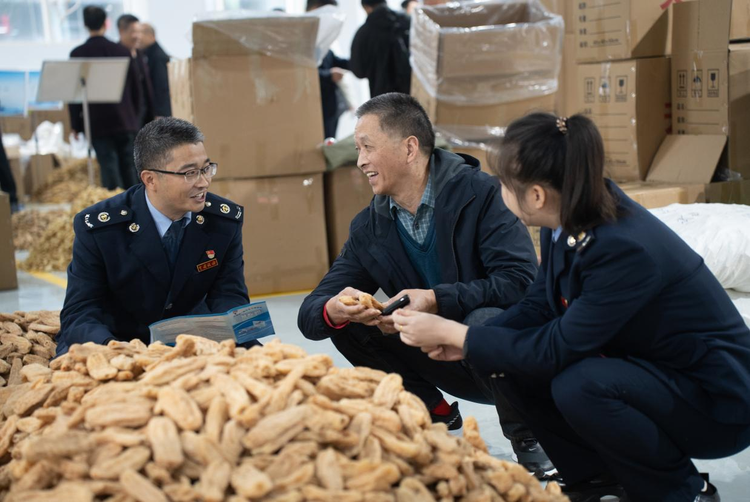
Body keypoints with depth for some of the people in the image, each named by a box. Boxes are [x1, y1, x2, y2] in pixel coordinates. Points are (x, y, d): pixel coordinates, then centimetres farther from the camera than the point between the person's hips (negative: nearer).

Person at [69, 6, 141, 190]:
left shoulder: (78, 54, -4)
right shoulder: (122, 51, 4)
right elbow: (135, 88, 8)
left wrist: (75, 124, 4)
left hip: (97, 122, -2)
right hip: (126, 121, 3)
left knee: (109, 168, -3)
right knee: (129, 169, 10)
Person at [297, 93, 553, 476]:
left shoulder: (481, 194, -17)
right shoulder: (368, 228, -1)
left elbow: (520, 281, -27)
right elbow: (309, 315, -5)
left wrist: (436, 300, -36)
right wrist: (334, 310, -29)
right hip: (443, 356, 4)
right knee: (347, 324, -12)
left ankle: (528, 440, -8)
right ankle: (435, 415, 5)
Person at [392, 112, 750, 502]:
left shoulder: (624, 249, -32)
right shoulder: (568, 220, -8)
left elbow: (557, 349, -28)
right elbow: (538, 305, 3)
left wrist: (451, 332, -22)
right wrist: (464, 344, -12)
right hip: (639, 367, 8)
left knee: (578, 385, -33)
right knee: (504, 362, -6)